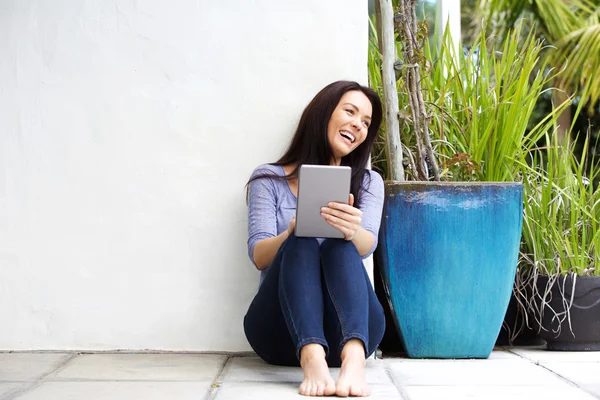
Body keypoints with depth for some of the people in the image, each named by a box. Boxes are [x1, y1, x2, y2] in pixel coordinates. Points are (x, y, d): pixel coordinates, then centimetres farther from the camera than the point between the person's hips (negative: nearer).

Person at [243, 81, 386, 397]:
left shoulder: (369, 182, 16)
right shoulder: (269, 179, 11)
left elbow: (367, 245, -4)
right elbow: (259, 256, -3)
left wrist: (352, 231, -30)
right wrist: (291, 234, -26)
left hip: (350, 327, 1)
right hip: (282, 329, -1)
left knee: (340, 246, -27)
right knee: (302, 244, -28)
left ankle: (353, 358, -54)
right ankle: (312, 360, -54)